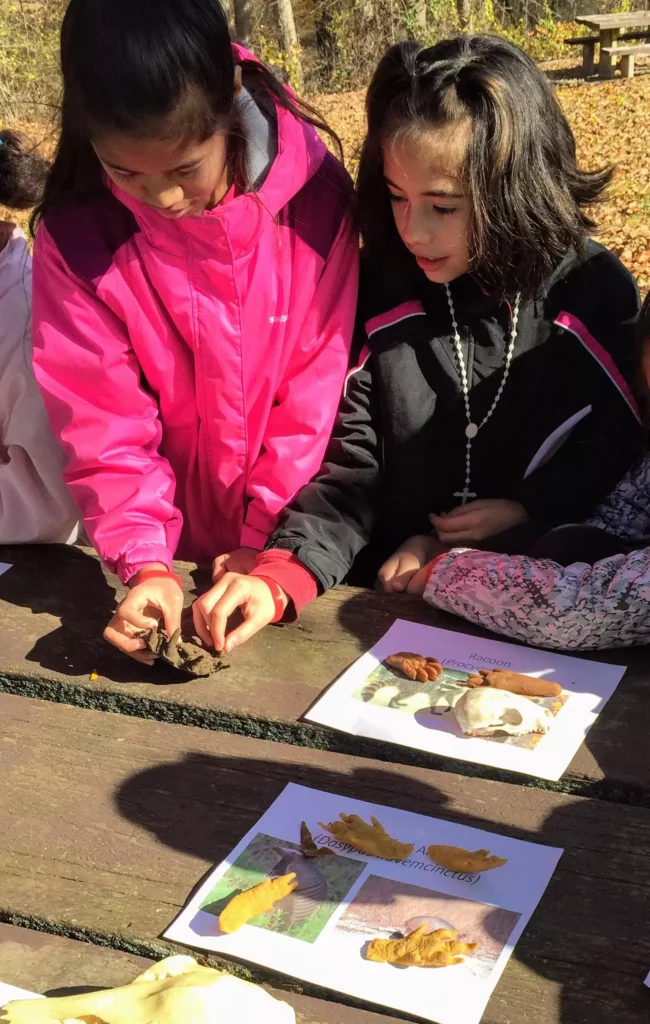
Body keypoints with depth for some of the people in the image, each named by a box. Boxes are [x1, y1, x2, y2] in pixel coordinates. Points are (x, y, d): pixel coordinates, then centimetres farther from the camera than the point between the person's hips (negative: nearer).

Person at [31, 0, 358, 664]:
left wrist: (271, 539, -14)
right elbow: (102, 421, -14)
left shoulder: (314, 194, -17)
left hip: (296, 536, 0)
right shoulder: (75, 234, -16)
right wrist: (146, 563, -24)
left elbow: (321, 386, -13)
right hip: (180, 547, 1)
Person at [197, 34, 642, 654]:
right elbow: (352, 465, -3)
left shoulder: (595, 295, -6)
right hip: (394, 599, 2)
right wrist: (281, 578, -19)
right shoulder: (381, 290, -2)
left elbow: (622, 456, 2)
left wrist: (529, 514, -12)